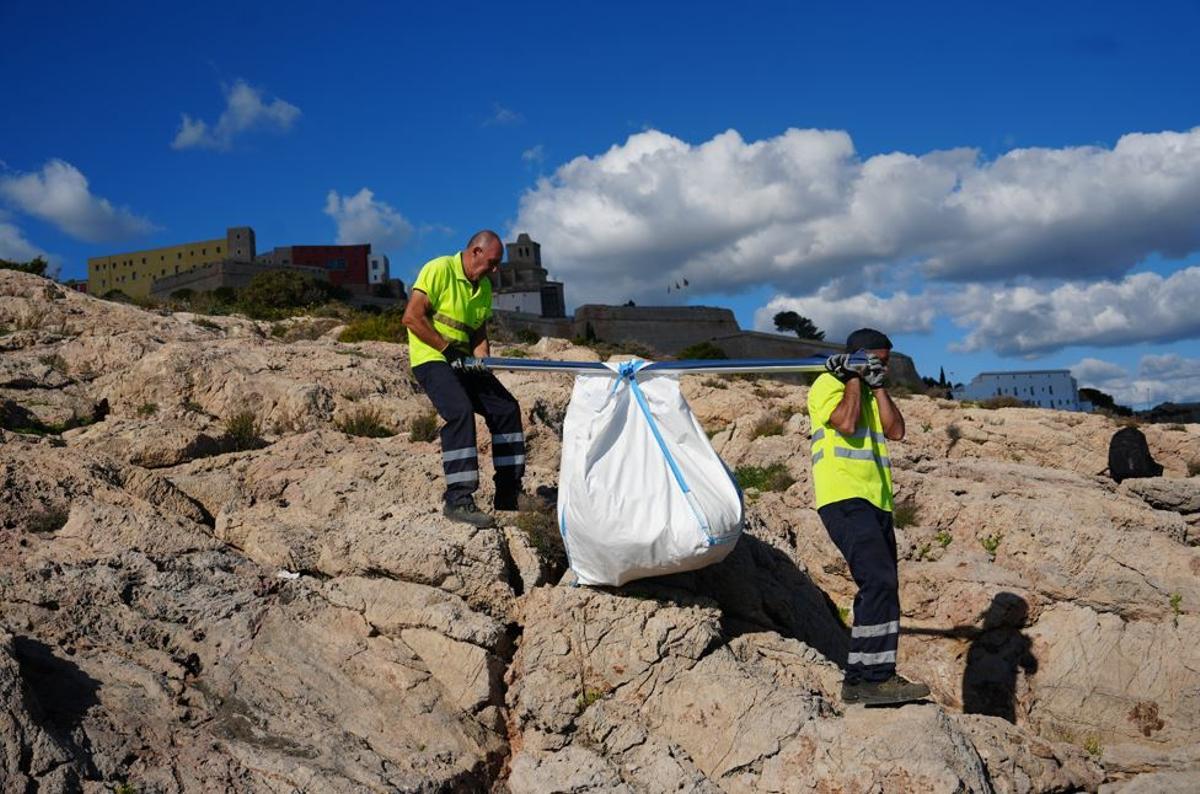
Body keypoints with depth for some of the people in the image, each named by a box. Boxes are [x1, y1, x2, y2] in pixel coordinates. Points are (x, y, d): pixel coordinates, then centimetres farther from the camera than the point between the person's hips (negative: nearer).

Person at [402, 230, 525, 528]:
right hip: (431, 359, -8)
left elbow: (479, 332, 13)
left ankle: (508, 497, 7)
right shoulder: (439, 269, -12)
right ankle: (458, 500, -27)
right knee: (460, 411, -29)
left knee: (507, 409, 1)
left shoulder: (485, 287, 13)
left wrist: (481, 359, -9)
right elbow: (412, 317, -18)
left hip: (463, 362, 8)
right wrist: (448, 350, -19)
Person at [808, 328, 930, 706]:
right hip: (843, 499, -9)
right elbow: (846, 423, -16)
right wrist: (855, 378, -3)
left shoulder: (871, 393, 26)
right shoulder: (828, 383, 2)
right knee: (880, 581, -21)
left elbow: (895, 431, 11)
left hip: (876, 503, 9)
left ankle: (858, 680, 12)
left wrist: (877, 385, 8)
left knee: (878, 589, 7)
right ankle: (876, 677, -22)